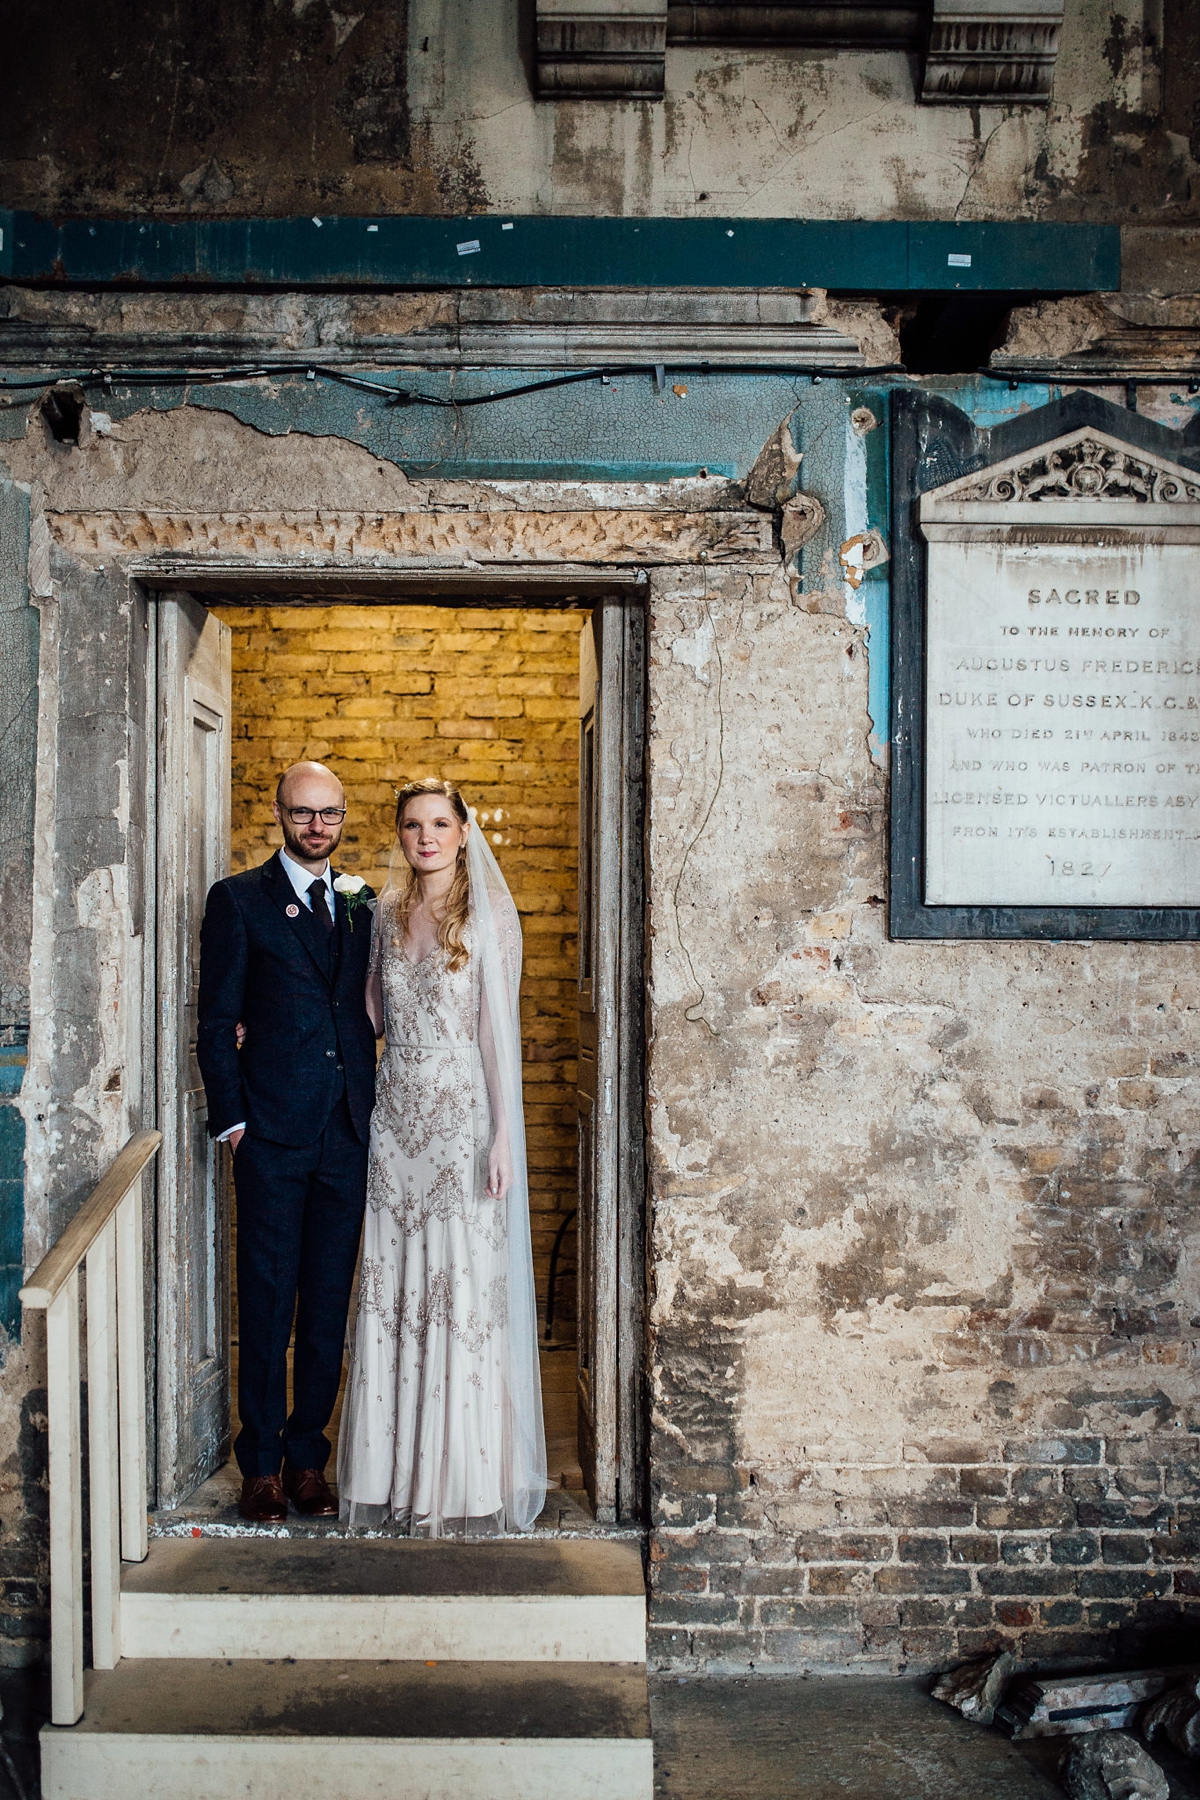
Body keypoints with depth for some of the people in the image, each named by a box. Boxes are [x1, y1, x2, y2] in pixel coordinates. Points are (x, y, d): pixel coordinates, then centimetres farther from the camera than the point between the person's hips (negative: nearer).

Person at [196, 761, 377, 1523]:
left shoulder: (362, 903, 12)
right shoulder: (239, 899, 1)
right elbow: (217, 1022, -1)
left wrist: (373, 1104, 3)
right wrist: (232, 1119, -7)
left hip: (348, 1131, 4)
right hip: (273, 1132, -3)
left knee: (330, 1303, 9)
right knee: (267, 1301, 4)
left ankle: (307, 1456, 22)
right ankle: (262, 1465, 17)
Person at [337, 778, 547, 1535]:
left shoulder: (490, 916, -5)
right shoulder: (389, 913, 10)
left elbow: (500, 1031, -8)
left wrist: (502, 1137, -12)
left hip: (463, 1117, -5)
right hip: (399, 1114, 5)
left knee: (465, 1288, -1)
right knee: (393, 1287, 7)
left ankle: (465, 1477, 11)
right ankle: (397, 1466, 19)